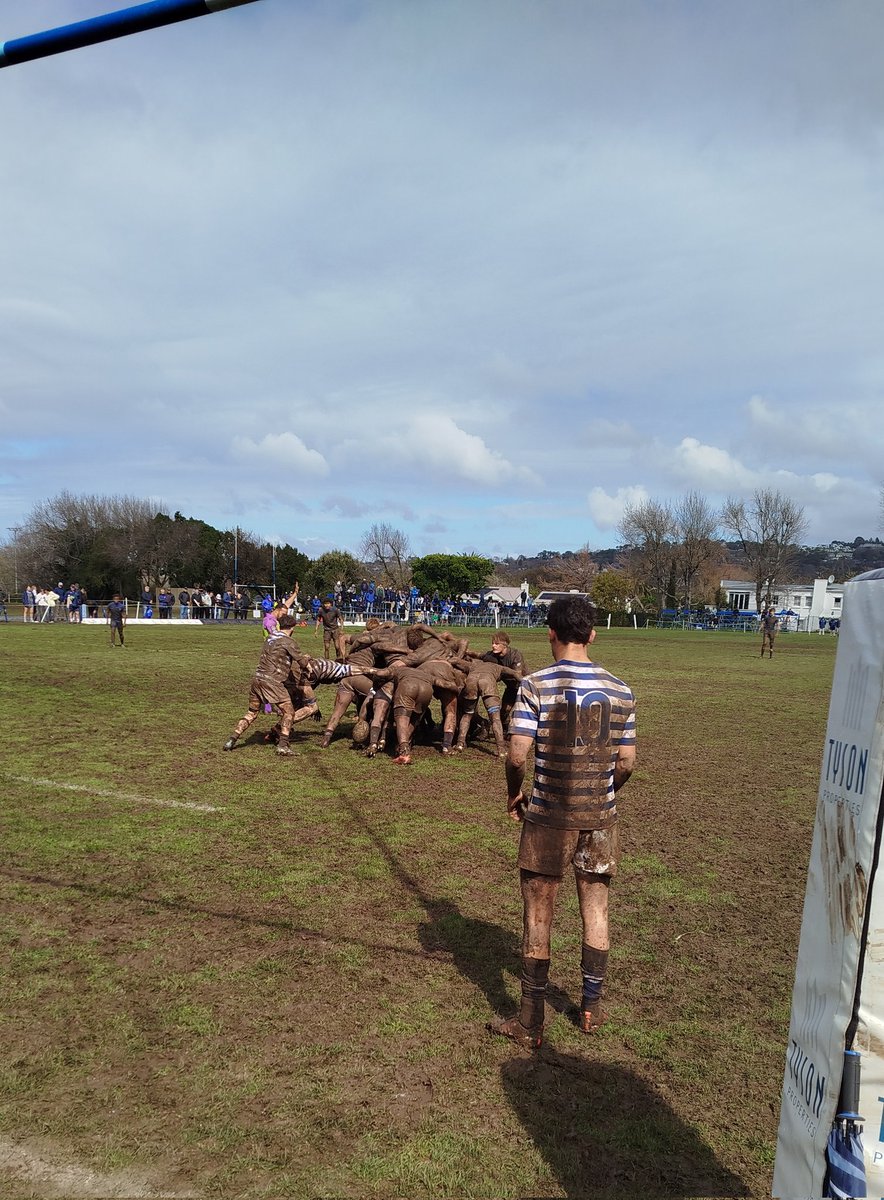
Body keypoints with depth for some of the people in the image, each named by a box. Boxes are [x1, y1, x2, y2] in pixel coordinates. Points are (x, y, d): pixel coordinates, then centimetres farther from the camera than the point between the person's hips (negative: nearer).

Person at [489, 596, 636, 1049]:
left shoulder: (536, 685, -13)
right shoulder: (619, 690, -2)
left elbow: (517, 755, -16)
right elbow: (626, 763, 2)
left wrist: (513, 795, 2)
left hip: (548, 816, -3)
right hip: (600, 816, 3)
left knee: (538, 916, 7)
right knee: (595, 911, 18)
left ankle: (530, 1024, 16)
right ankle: (590, 1009, 32)